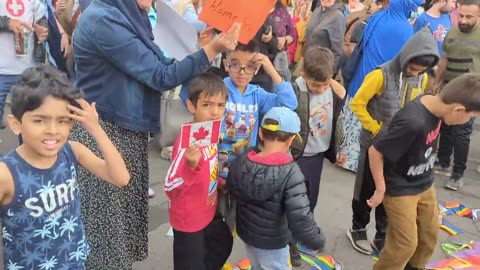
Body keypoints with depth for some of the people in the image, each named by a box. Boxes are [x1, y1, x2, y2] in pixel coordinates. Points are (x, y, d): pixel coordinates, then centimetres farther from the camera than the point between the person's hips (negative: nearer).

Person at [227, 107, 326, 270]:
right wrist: (317, 241, -15)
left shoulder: (242, 161, -14)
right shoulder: (290, 172, -30)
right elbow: (300, 218, -31)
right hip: (272, 244, -5)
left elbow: (231, 190, 4)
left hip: (245, 234, 5)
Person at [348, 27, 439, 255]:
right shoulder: (382, 75, -20)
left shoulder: (422, 79, -3)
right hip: (375, 143, -4)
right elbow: (357, 104, -16)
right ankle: (358, 229, 29)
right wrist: (376, 129, -16)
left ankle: (382, 235, 28)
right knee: (366, 189, 10)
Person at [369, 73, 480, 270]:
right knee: (405, 244, 1)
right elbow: (375, 151, -27)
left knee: (430, 234, 19)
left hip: (424, 185, 8)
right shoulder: (413, 123, -36)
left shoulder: (435, 106, -10)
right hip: (400, 190, -8)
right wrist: (381, 189, -17)